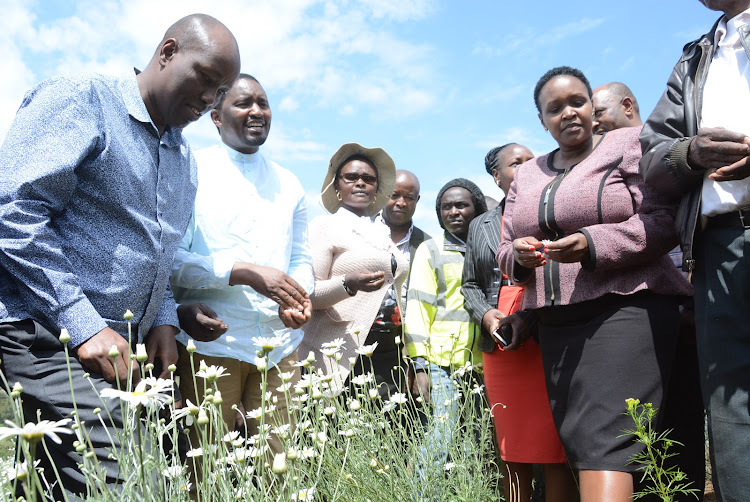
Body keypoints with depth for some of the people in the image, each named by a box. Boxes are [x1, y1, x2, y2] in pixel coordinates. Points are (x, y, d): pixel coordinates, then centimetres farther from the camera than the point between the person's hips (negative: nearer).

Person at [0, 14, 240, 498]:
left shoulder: (185, 159, 20)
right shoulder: (80, 100, -5)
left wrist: (164, 318, 7)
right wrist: (83, 325, -18)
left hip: (125, 350, 8)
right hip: (49, 336, -7)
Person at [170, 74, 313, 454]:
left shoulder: (288, 184, 15)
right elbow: (172, 260, -10)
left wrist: (299, 300, -6)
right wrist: (247, 273, -21)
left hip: (280, 346, 4)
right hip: (210, 344, -4)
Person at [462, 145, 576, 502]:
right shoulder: (481, 226, 20)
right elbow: (470, 285, 21)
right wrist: (485, 314, -1)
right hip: (500, 349, 3)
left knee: (555, 451, -4)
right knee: (512, 455, 7)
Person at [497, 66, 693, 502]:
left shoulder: (629, 145, 4)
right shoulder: (526, 176, 20)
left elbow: (665, 222, -7)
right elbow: (504, 251, 18)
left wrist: (593, 244, -21)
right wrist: (518, 255, -6)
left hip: (625, 308, -5)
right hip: (555, 323, 6)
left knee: (605, 438, -18)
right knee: (575, 440, 2)